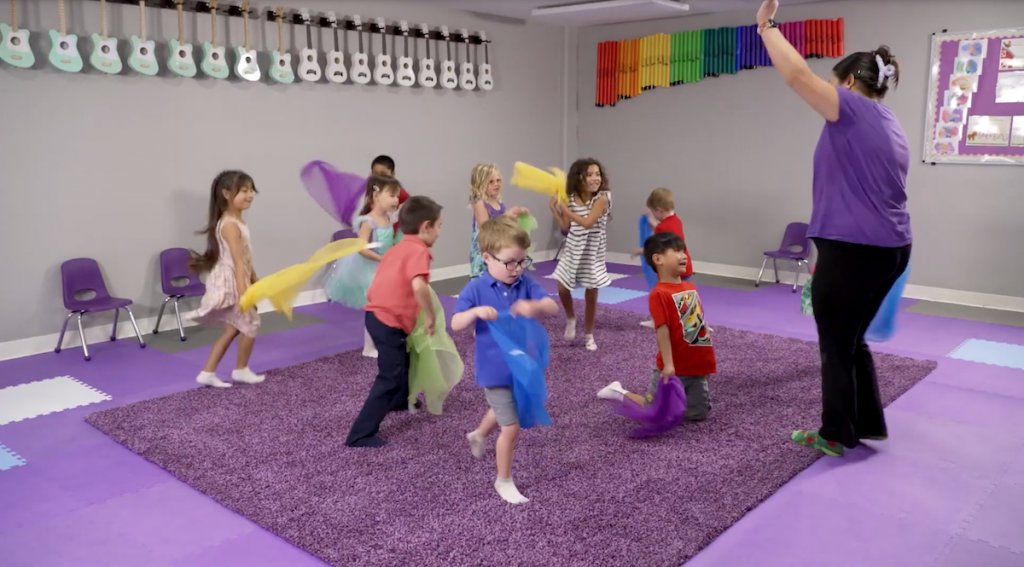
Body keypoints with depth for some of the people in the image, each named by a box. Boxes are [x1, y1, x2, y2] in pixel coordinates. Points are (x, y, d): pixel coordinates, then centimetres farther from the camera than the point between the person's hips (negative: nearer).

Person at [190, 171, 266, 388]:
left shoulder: (237, 221, 9)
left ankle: (208, 373, 19)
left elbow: (245, 259, 16)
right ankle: (241, 370, 23)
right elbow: (238, 262, -28)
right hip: (231, 283, -10)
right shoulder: (230, 224, -22)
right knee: (251, 325, 5)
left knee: (232, 330, 15)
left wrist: (255, 281, 22)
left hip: (237, 281, 10)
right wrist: (243, 293, -30)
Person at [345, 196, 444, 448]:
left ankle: (400, 401, 56)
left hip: (377, 314, 10)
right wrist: (430, 316, -19)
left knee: (402, 361, 31)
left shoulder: (398, 248, 15)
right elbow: (418, 286, -32)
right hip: (389, 321, -10)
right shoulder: (418, 251, -15)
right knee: (389, 378, -4)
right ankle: (360, 435, -3)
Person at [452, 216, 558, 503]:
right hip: (496, 370, -5)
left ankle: (478, 435, 63)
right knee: (511, 426, -2)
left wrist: (534, 306, -40)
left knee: (502, 411, 30)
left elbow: (553, 306, -18)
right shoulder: (475, 289, -16)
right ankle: (504, 481, 21)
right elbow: (455, 324, -19)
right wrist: (476, 312, -39)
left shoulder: (526, 284, -6)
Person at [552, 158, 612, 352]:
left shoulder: (602, 198, -17)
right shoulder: (571, 198, -1)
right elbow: (566, 225, 7)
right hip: (573, 249, 4)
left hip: (593, 252, -3)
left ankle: (590, 335, 21)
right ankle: (570, 318, 29)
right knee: (562, 288, -2)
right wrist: (554, 208, -4)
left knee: (591, 294, 6)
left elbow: (587, 222, -28)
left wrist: (565, 208, -20)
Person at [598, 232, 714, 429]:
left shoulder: (691, 288, 7)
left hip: (698, 366, 7)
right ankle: (620, 393, 25)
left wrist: (707, 361, 18)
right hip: (675, 368, -7)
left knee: (699, 414, 10)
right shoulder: (659, 294, -18)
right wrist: (668, 365, -24)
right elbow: (663, 331, -22)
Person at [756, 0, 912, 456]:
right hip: (889, 249, 9)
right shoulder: (891, 126, 17)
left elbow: (798, 75, -18)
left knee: (836, 346, 5)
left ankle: (836, 436, 17)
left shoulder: (855, 110, -9)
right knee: (852, 340, 20)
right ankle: (868, 424, 28)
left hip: (851, 251, -9)